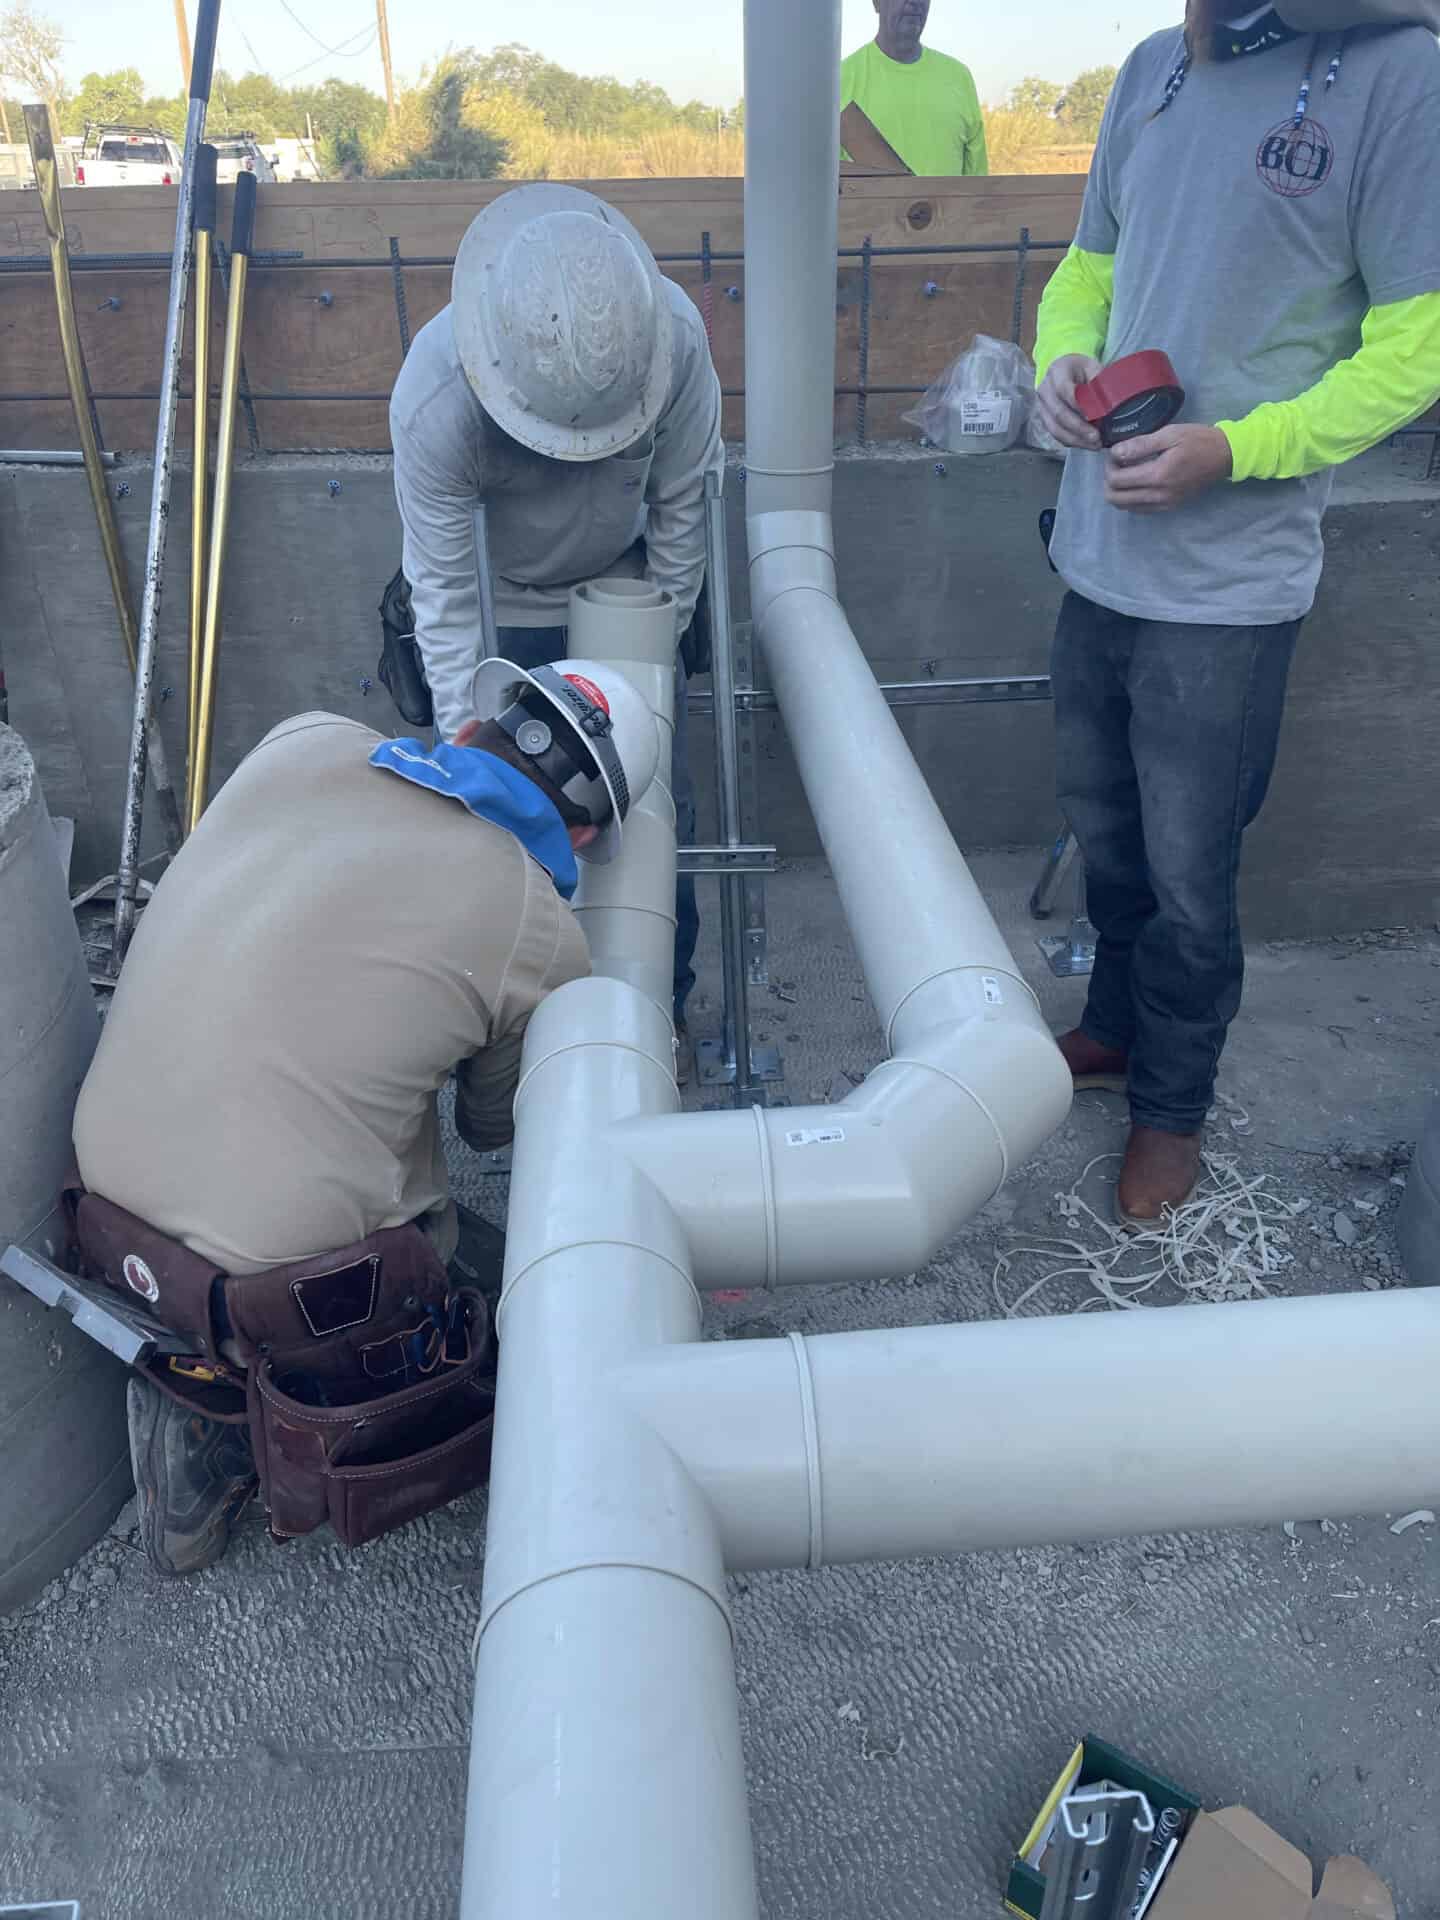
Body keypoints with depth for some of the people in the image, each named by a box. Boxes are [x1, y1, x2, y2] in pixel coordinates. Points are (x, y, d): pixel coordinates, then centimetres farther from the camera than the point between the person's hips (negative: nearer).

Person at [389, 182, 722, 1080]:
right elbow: (444, 585, -24)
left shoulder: (676, 332, -29)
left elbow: (680, 506, -14)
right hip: (506, 607, -2)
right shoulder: (434, 400, -34)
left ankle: (662, 1001, 23)